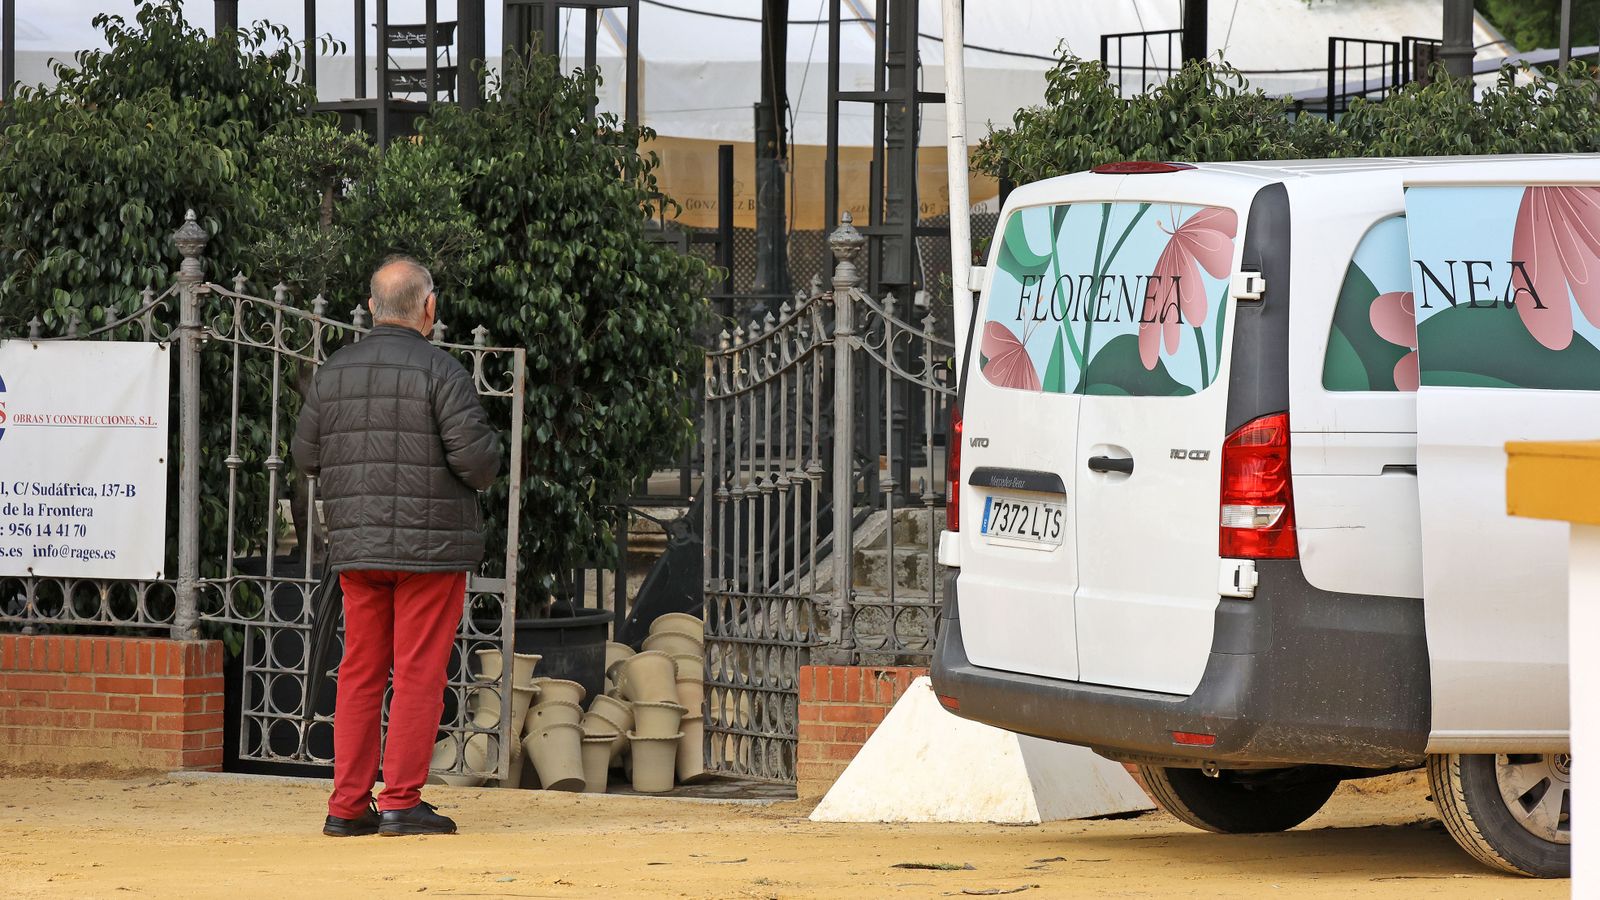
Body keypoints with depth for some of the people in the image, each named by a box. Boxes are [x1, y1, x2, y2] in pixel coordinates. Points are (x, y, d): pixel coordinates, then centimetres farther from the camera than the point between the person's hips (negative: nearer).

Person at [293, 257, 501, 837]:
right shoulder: (439, 371, -10)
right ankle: (401, 802, -3)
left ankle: (347, 805, 8)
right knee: (419, 674, -1)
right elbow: (475, 453, -16)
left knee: (360, 673, 9)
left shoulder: (333, 372, 6)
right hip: (431, 544, -5)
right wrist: (482, 473, 7)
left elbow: (306, 455, 10)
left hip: (356, 545, 5)